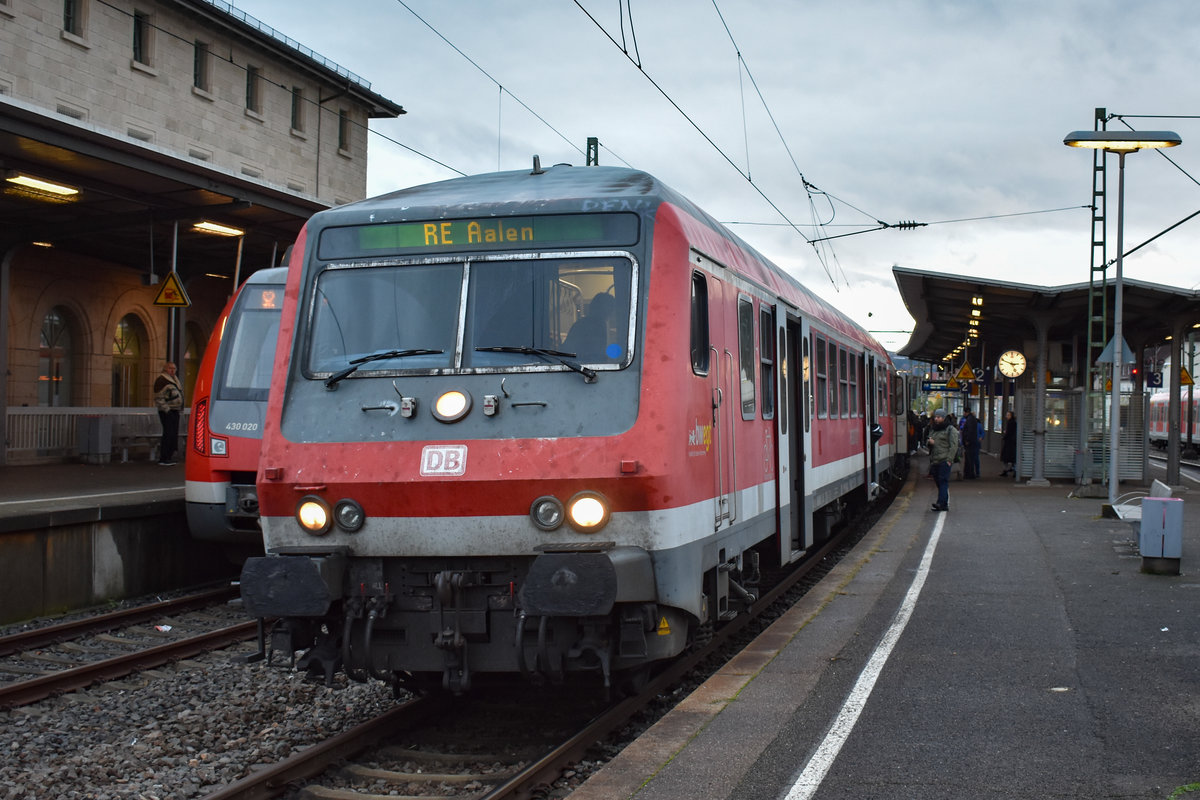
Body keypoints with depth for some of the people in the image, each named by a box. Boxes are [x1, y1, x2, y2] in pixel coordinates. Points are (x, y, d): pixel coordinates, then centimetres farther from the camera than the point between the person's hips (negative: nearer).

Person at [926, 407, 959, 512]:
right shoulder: (932, 429, 20)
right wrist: (929, 441, 3)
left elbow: (953, 445, -8)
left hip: (944, 461, -7)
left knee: (943, 481, -14)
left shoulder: (950, 429, -2)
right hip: (934, 460, 7)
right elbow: (927, 441, 29)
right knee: (938, 481, 8)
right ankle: (944, 504, 14)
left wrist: (949, 459, -16)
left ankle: (942, 503, -23)